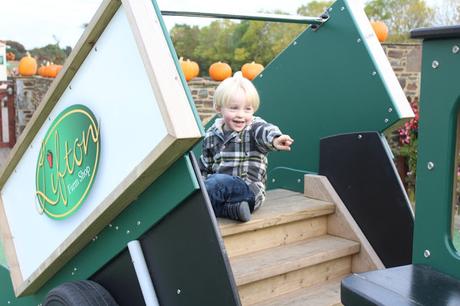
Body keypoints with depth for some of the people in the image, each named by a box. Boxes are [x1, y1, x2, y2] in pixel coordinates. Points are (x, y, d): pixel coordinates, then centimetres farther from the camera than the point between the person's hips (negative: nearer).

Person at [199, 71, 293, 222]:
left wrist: (275, 139, -53)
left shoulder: (255, 127, -5)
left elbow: (266, 131, -31)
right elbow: (204, 166, 22)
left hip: (249, 190, -6)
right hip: (219, 188, 6)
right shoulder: (212, 135, 9)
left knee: (218, 181, -33)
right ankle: (233, 209, -28)